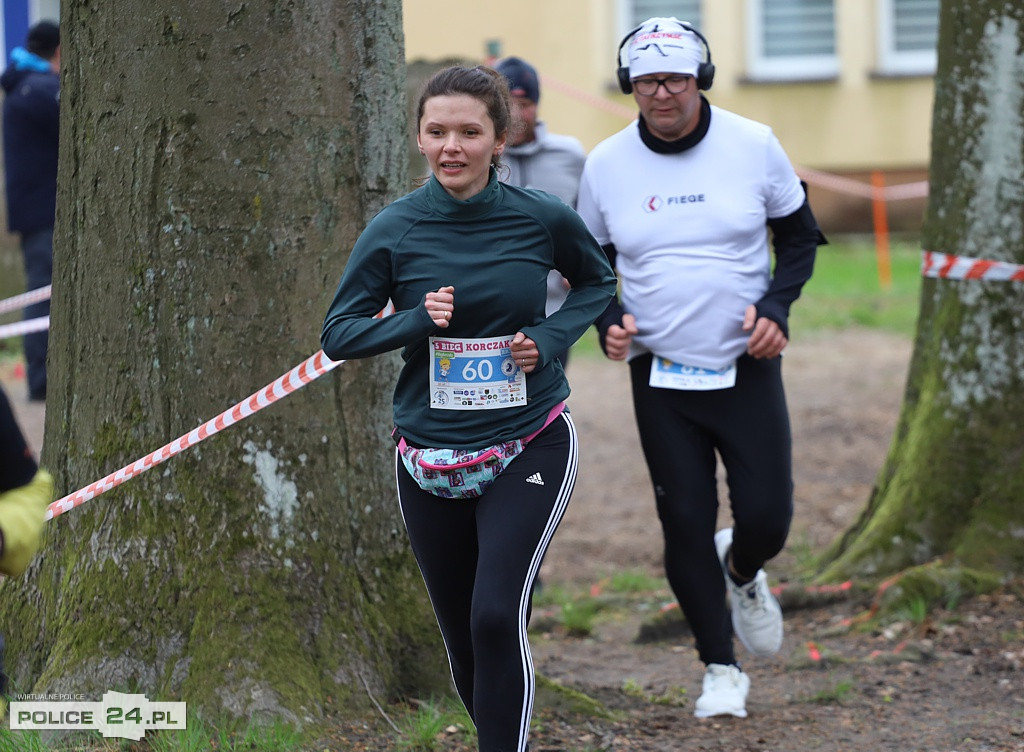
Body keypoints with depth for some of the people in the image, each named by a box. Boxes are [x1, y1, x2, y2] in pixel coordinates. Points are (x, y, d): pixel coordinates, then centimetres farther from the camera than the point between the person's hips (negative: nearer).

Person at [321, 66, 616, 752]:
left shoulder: (543, 219, -6)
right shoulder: (394, 230, -6)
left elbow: (597, 282, 13)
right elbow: (339, 333, -1)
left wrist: (552, 336, -5)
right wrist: (416, 320, -17)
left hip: (531, 445, -2)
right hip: (430, 457, 2)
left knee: (498, 616, -19)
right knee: (462, 636, 12)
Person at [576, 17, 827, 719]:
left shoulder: (753, 145, -5)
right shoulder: (606, 164, -1)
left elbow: (800, 234, 7)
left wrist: (777, 306, -9)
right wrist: (607, 319, -7)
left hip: (748, 368, -1)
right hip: (660, 378, 1)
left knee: (768, 517, -5)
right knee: (686, 524, 0)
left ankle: (742, 571, 33)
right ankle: (721, 671, 15)